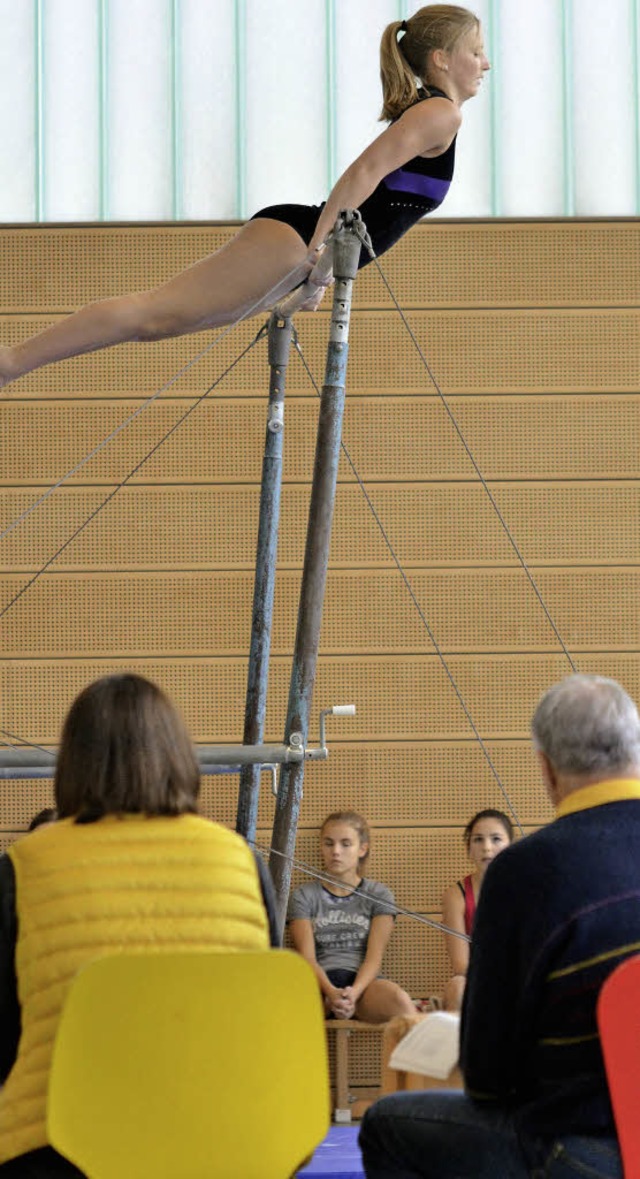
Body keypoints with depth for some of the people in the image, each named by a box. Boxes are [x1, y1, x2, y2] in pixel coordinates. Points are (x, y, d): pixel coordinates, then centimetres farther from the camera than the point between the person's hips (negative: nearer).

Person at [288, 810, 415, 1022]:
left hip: (362, 981, 1)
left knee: (398, 999, -39)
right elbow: (307, 957, 3)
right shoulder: (304, 896, 17)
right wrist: (331, 992, -20)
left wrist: (354, 992, -20)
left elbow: (374, 957, 3)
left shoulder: (379, 895, 17)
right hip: (320, 982, -1)